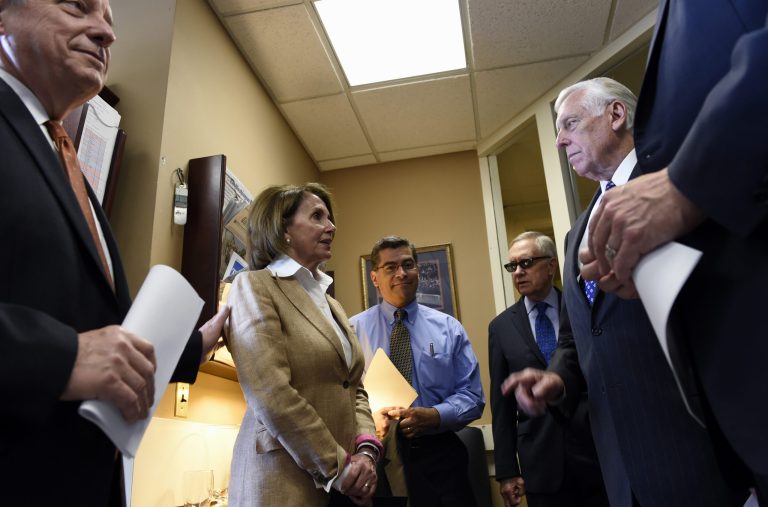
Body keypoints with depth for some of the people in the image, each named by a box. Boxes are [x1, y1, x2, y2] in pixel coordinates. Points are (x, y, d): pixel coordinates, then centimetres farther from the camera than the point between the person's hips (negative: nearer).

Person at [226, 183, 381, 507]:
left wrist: (365, 451, -5)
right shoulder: (254, 286, -8)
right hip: (284, 480, -7)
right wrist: (338, 468, -14)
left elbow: (353, 388, 13)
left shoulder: (330, 303, 15)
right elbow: (271, 395, -18)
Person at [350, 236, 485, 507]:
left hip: (438, 453, 1)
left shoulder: (449, 328, 4)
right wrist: (368, 416, -20)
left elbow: (472, 396, 1)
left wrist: (434, 415, -17)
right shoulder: (354, 329, 2)